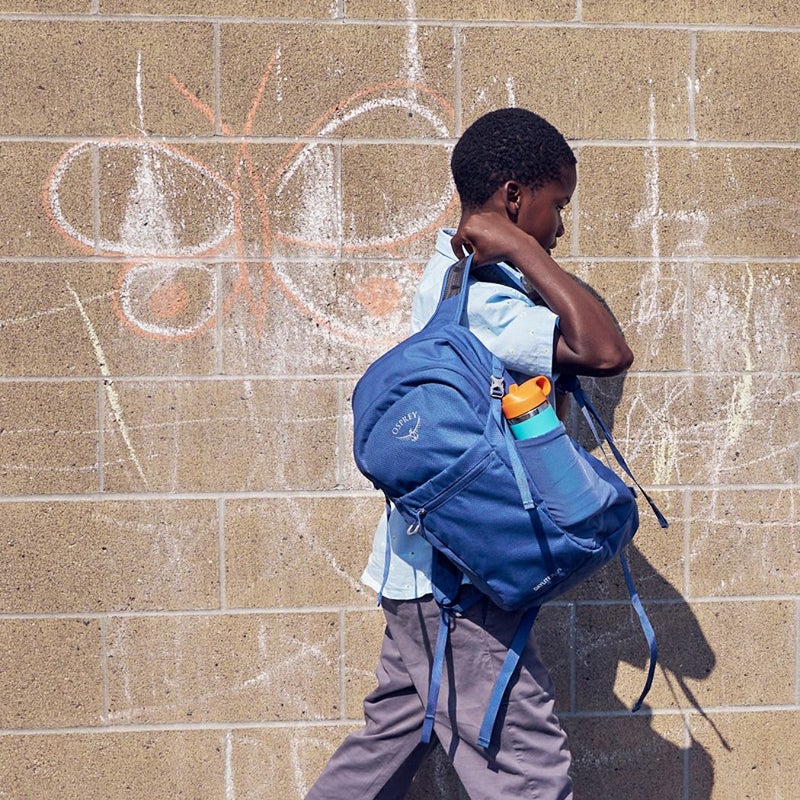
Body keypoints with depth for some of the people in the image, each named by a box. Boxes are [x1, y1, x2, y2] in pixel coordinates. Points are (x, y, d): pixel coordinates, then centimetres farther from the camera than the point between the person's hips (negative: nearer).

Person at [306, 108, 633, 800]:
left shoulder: (455, 277, 13)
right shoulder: (480, 300, -20)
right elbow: (605, 351, -32)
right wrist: (522, 250, -25)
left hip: (426, 568, 11)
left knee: (394, 738, 21)